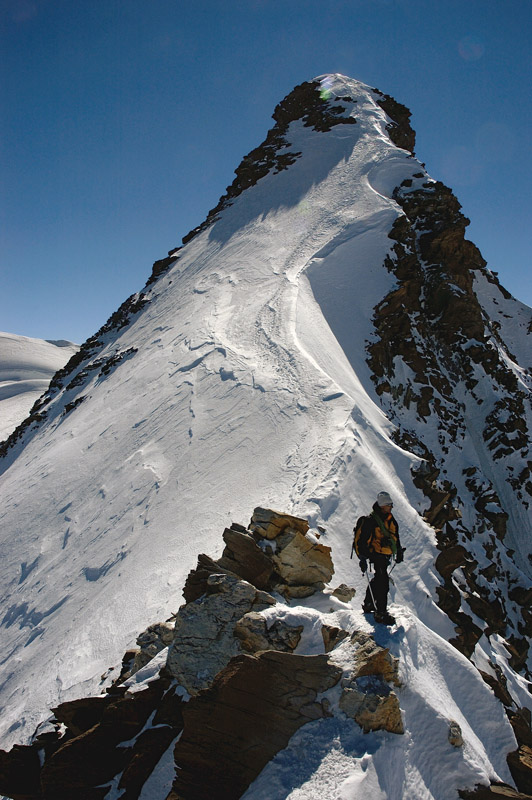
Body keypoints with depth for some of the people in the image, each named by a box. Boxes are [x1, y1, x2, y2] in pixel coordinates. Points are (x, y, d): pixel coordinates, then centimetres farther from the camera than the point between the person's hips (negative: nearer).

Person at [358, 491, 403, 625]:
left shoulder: (391, 519, 10)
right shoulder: (371, 520, -15)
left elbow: (395, 536, 25)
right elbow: (363, 540, -16)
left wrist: (399, 551, 25)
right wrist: (363, 558, -19)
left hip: (386, 555, 9)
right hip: (377, 555, -9)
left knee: (377, 579, 18)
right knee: (383, 582, -13)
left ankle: (368, 604, 34)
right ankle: (381, 613, -9)